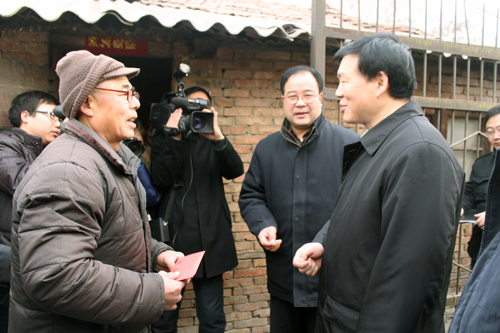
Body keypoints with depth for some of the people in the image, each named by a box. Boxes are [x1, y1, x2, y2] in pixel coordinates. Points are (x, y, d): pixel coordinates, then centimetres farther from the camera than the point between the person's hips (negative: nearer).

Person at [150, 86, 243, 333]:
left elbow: (235, 171, -5)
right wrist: (175, 138, -14)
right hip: (173, 236, -1)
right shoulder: (164, 141, 10)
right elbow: (161, 179, -8)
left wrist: (218, 137, -19)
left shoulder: (213, 142, 14)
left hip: (210, 239, 2)